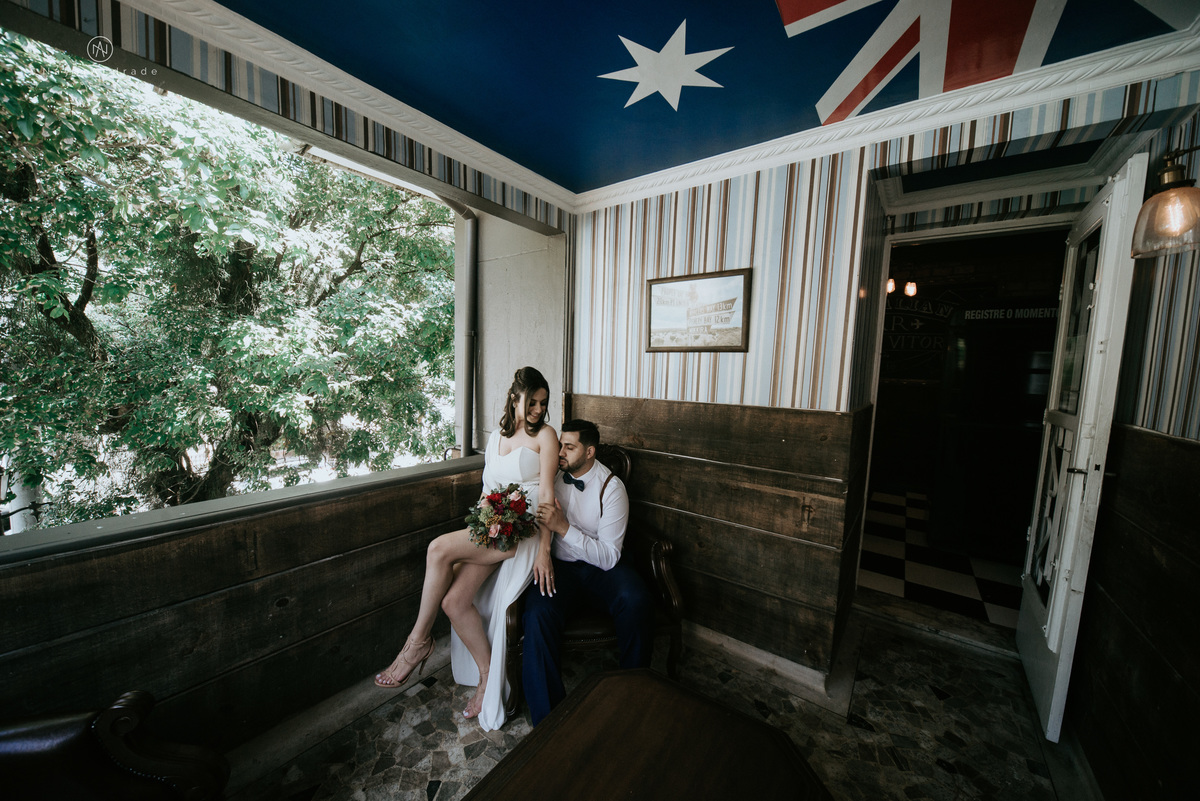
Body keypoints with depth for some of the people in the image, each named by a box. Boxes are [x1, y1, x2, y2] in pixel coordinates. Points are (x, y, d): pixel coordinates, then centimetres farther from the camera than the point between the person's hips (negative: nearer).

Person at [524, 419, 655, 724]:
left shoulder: (611, 487, -9)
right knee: (538, 614, -29)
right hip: (559, 566, 2)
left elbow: (608, 557, -14)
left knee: (637, 602, -30)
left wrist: (564, 527, -24)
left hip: (601, 570, -1)